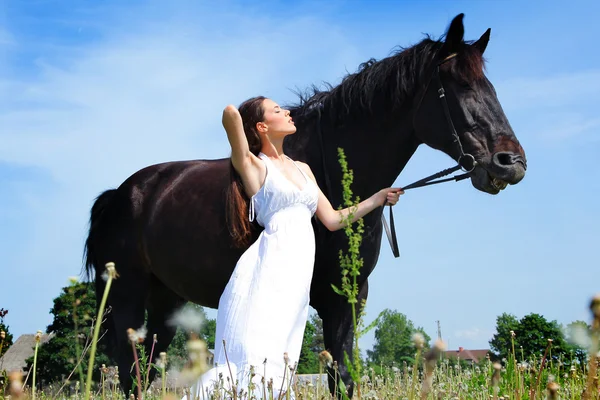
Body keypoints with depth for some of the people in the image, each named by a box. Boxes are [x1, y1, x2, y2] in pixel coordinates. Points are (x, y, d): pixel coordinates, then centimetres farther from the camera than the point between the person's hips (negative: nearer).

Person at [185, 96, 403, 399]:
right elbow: (230, 114, -14)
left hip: (298, 275, 7)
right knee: (255, 362, -17)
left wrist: (377, 199, 24)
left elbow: (333, 220, 25)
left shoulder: (302, 169, 23)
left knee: (278, 368, 3)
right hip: (269, 269, -7)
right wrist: (232, 115, 9)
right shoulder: (253, 166, 1)